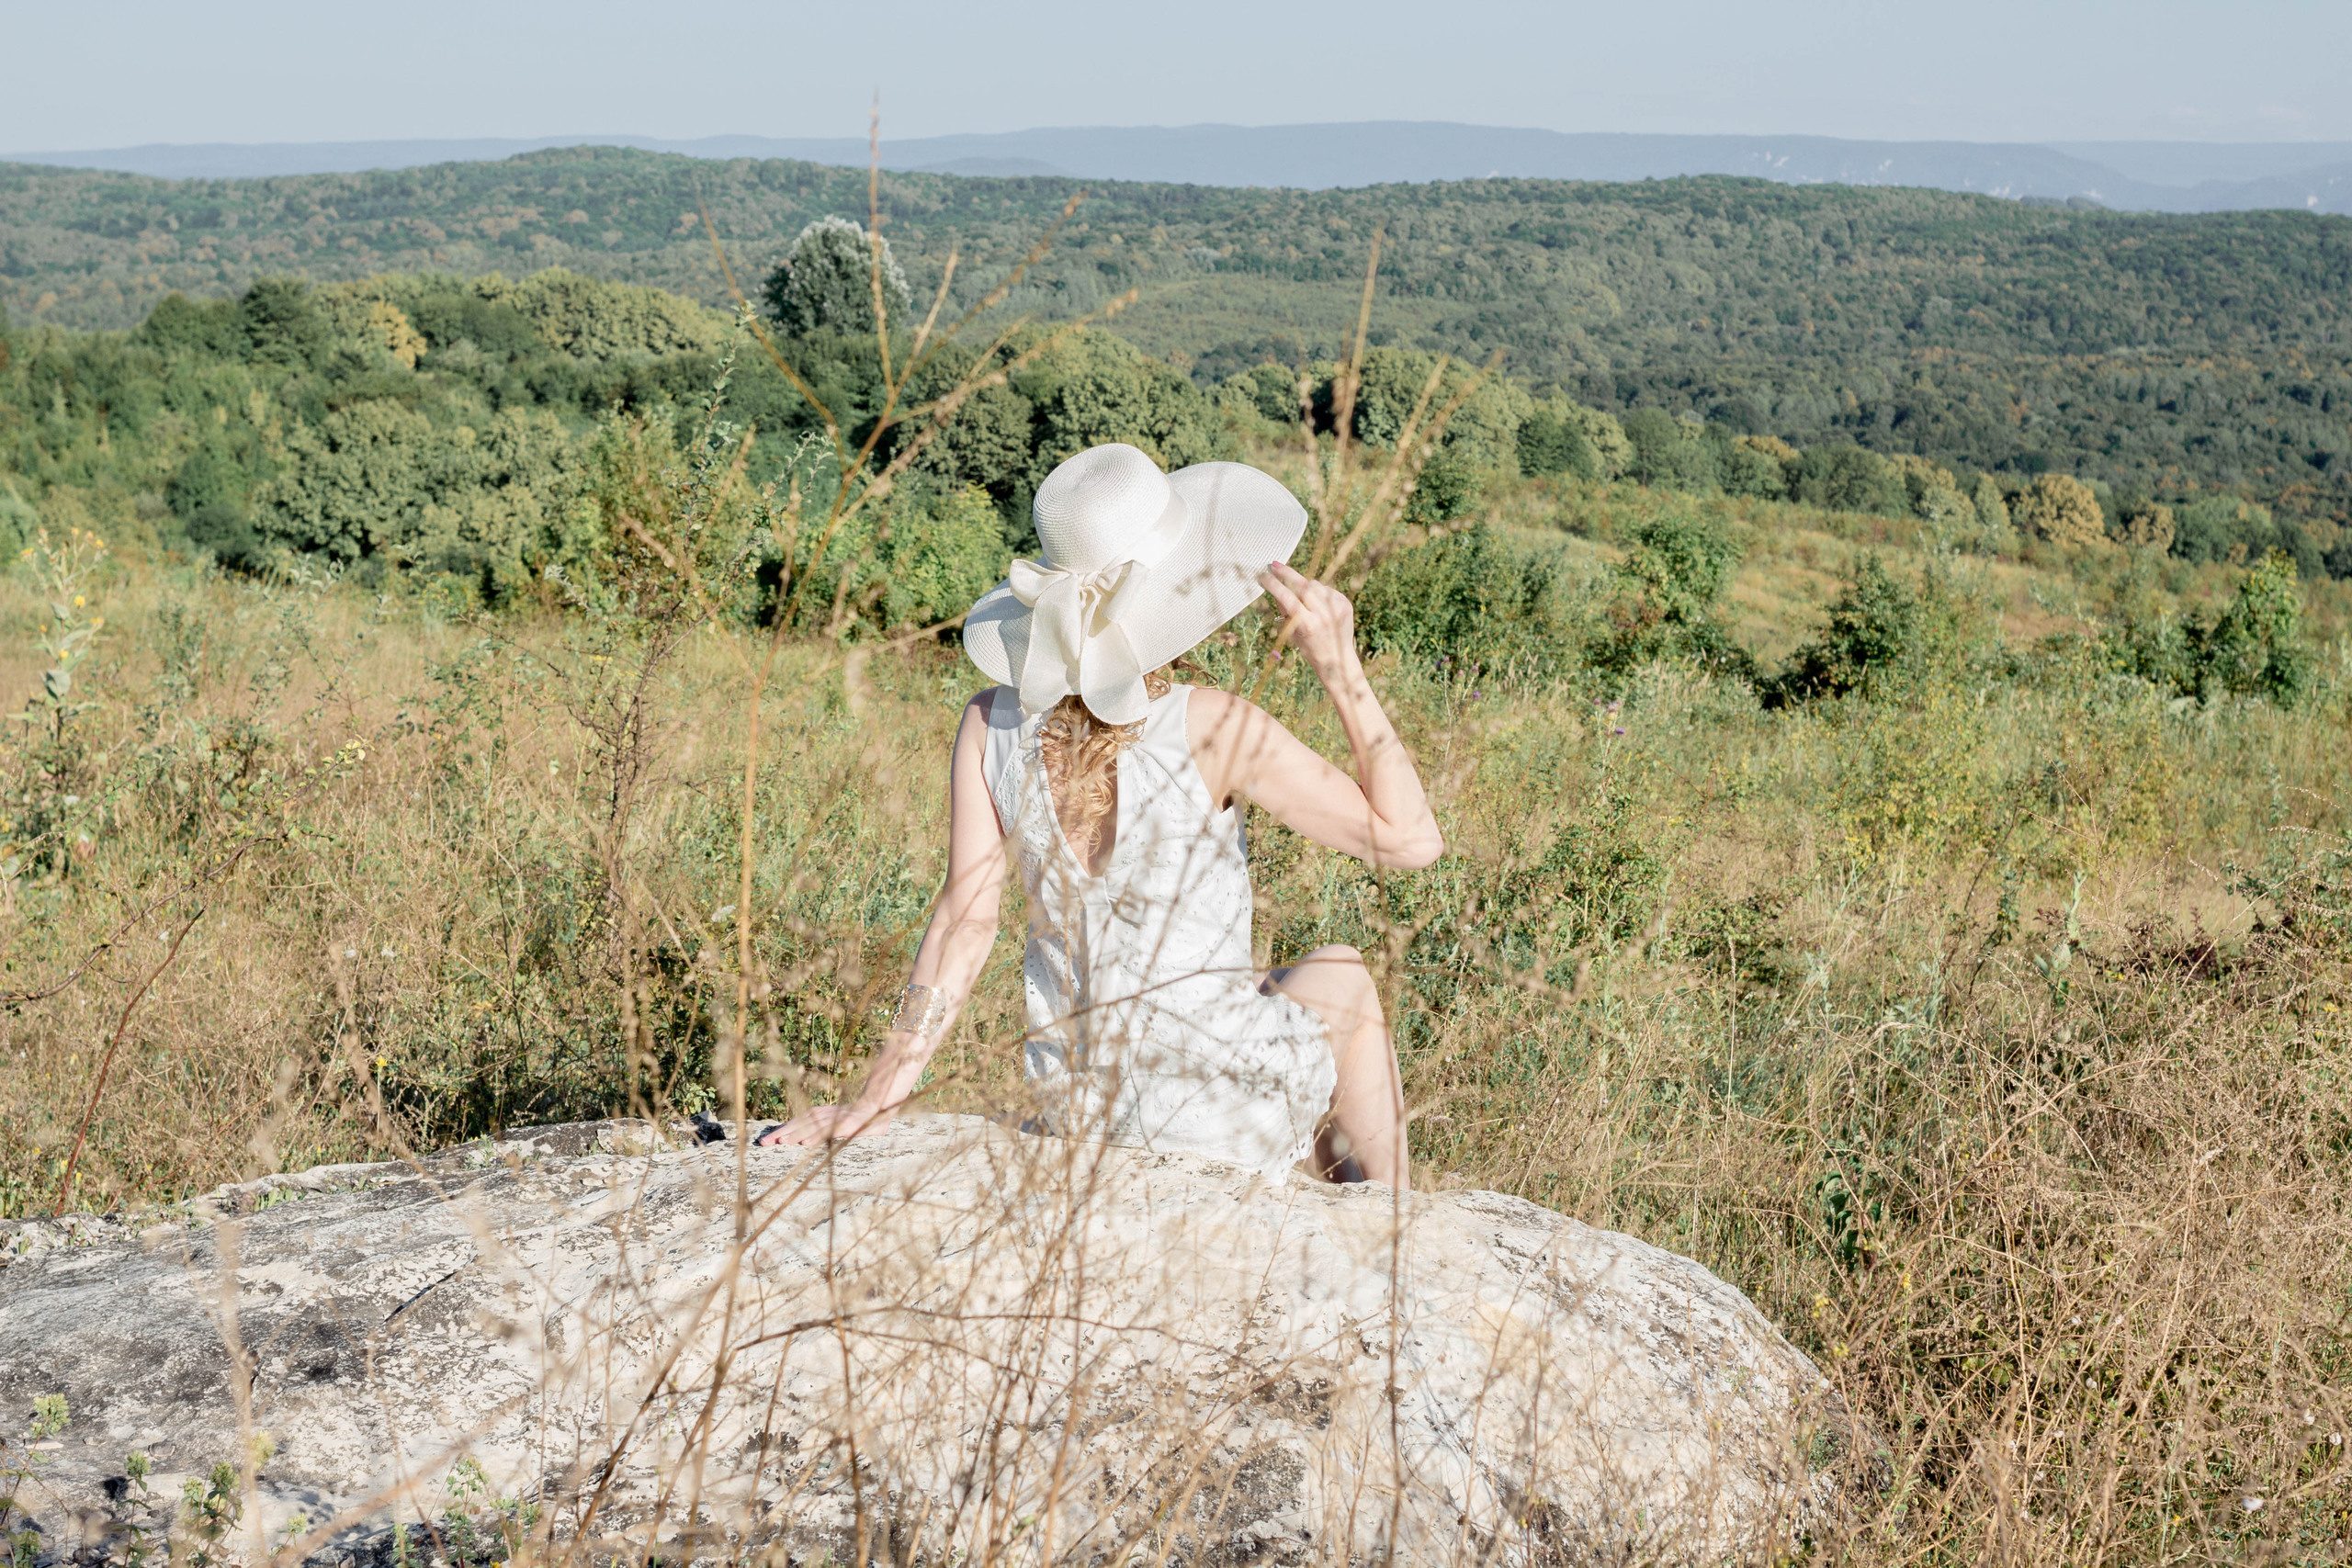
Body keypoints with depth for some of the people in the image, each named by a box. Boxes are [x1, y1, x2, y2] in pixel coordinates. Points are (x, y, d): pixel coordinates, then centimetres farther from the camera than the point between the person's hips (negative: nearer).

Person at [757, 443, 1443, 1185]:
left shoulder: (991, 723, -9)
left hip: (1074, 1107, 5)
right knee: (1342, 977, 30)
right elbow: (1409, 839, -14)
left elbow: (965, 920, -12)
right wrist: (1344, 672, -16)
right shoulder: (1214, 728, -22)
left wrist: (881, 1093, -9)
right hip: (1220, 1113, -5)